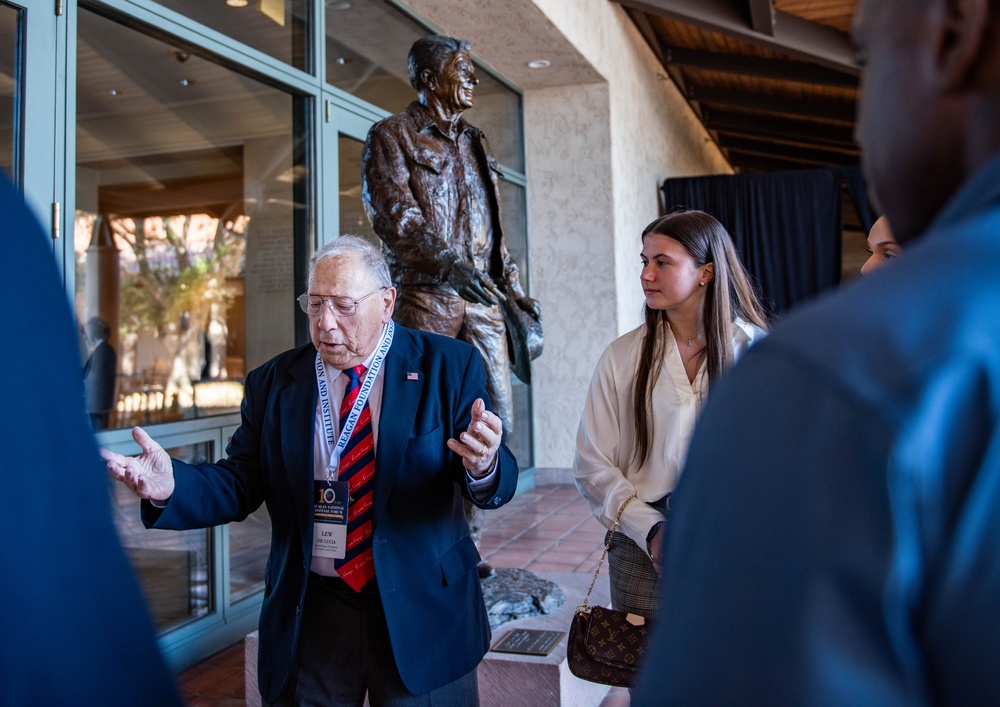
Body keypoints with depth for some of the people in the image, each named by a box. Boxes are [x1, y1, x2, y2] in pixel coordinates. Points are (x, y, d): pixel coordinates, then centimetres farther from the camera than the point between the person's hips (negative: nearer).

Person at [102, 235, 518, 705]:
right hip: (309, 615, 2)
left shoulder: (449, 366, -6)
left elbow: (497, 483, -9)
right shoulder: (272, 383, 2)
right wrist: (171, 485, -18)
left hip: (422, 612, -1)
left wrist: (482, 468, -33)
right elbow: (241, 484, 1)